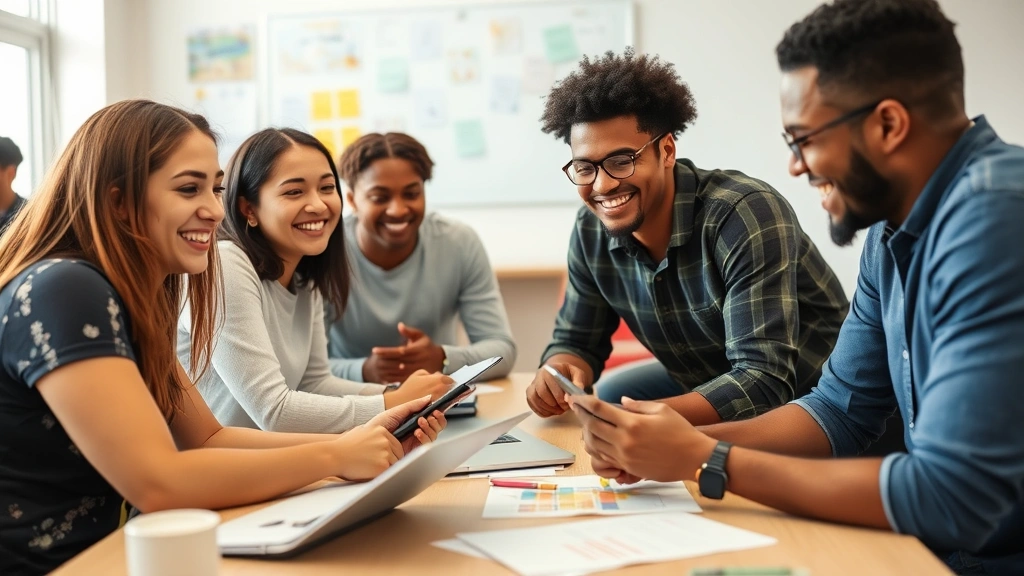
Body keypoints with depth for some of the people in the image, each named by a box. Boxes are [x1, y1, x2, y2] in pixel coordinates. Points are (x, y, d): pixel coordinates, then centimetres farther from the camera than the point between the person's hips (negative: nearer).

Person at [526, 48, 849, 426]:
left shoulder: (745, 214, -29)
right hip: (707, 389, 6)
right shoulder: (591, 230, -9)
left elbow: (764, 383, -34)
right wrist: (558, 375, -21)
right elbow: (577, 340, 3)